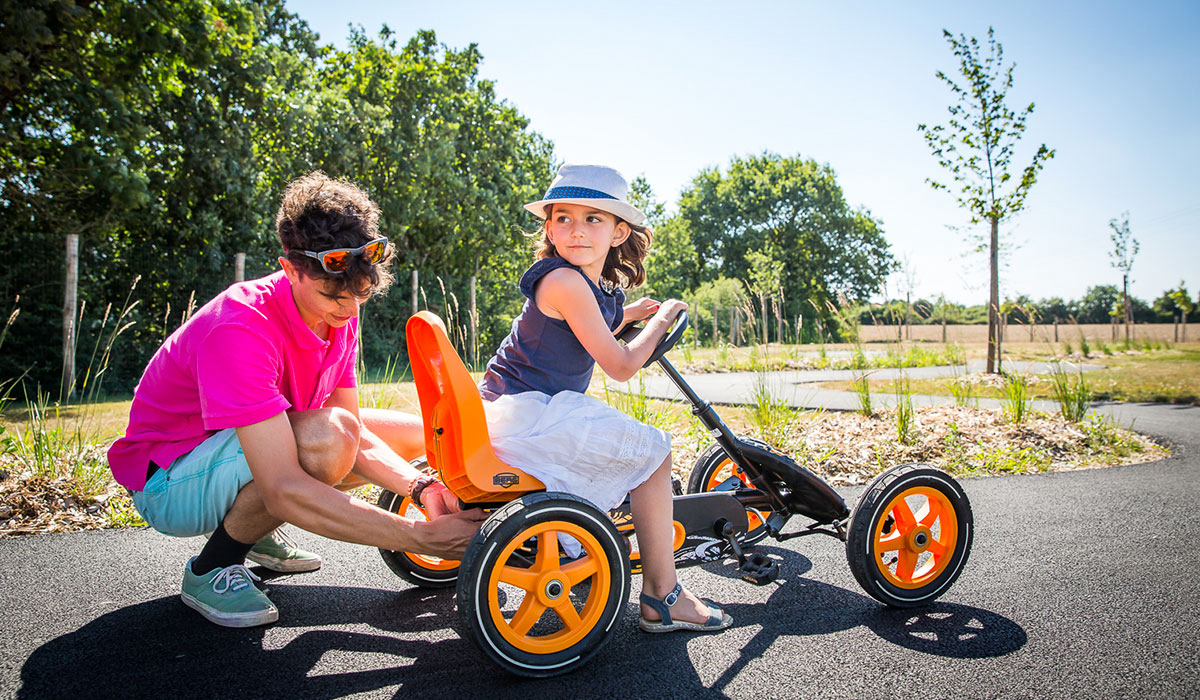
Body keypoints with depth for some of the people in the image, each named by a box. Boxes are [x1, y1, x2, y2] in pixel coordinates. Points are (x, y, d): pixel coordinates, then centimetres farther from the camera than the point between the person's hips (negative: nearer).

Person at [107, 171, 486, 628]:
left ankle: (258, 531, 10)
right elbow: (284, 490, -41)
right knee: (324, 437, -36)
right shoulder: (240, 328, -33)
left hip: (253, 454, 8)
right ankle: (213, 569, -10)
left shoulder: (339, 313, -9)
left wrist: (421, 487, -24)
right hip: (170, 481, -8)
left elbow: (356, 436, -5)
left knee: (416, 435, 0)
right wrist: (424, 538, -42)